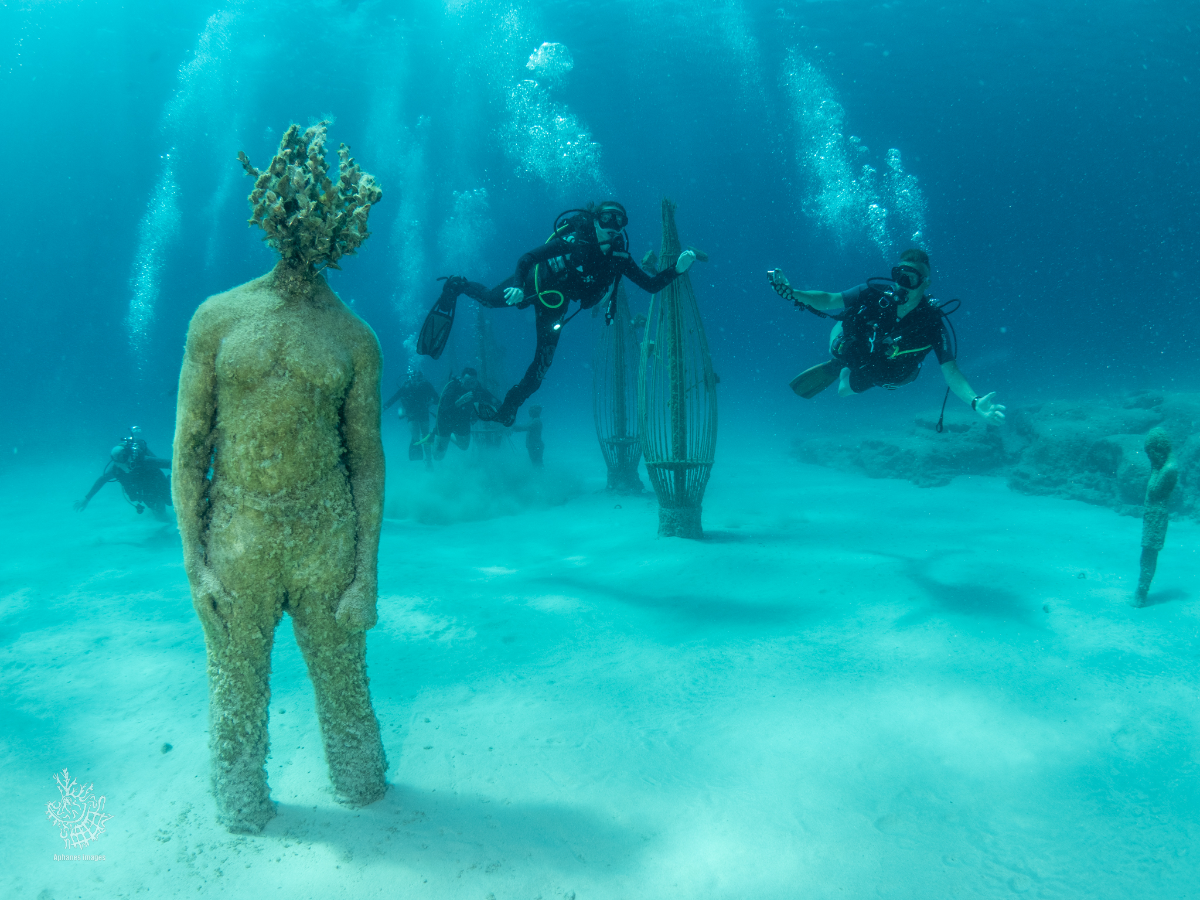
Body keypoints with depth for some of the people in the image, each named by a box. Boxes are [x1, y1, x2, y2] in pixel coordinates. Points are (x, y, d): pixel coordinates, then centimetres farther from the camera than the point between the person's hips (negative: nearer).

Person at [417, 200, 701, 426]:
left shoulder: (619, 257, -18)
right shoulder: (575, 241, -31)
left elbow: (651, 285, -15)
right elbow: (527, 258, -31)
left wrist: (677, 269, -30)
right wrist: (517, 285, -47)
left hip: (555, 303, 4)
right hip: (536, 282, -4)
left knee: (543, 362, 0)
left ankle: (508, 408, 17)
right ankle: (457, 286, 27)